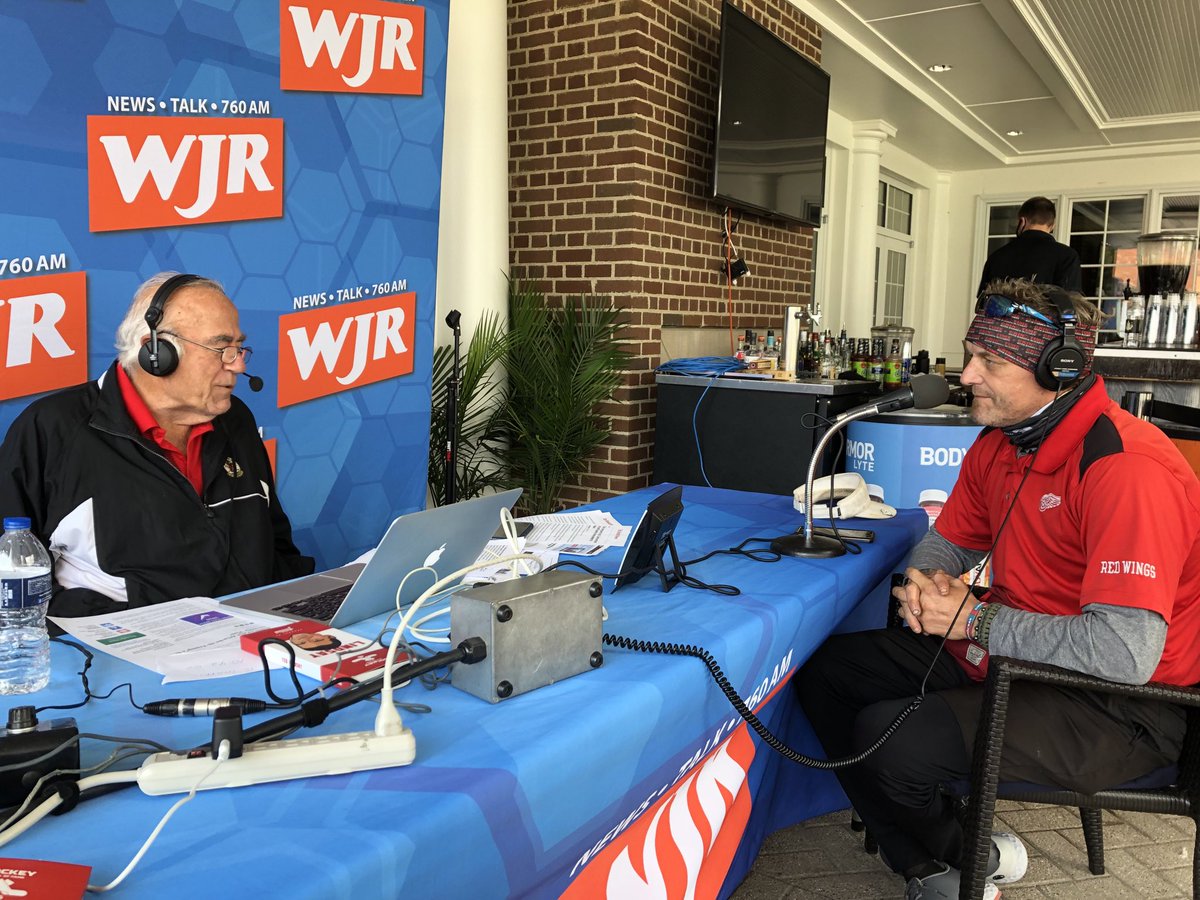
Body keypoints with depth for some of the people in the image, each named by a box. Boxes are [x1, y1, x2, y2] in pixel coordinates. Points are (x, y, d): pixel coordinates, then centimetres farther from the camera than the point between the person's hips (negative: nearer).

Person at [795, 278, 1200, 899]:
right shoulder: (999, 443, 4)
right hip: (1004, 656, 9)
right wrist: (928, 582, -8)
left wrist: (974, 620, -22)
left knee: (889, 738, -26)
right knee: (825, 672, 2)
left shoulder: (1127, 468, -25)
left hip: (1116, 708, -9)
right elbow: (950, 540, 18)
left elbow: (1126, 653, -32)